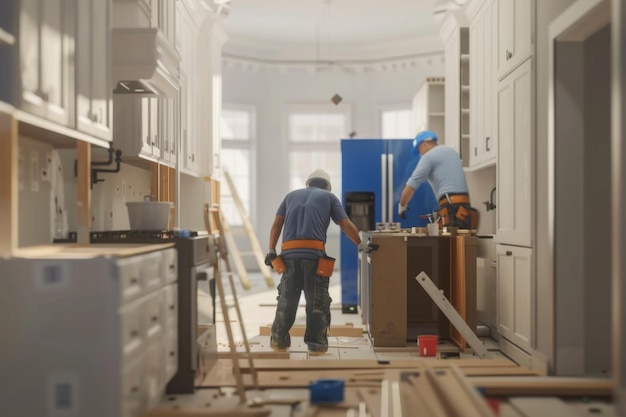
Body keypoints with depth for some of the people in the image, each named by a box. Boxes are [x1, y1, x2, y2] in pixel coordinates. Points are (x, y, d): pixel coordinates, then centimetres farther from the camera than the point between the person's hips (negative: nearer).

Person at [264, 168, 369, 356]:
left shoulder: (292, 195, 25)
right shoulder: (329, 197, 17)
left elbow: (277, 224, 15)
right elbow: (346, 225, 7)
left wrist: (271, 251, 14)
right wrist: (361, 244, 19)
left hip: (289, 253, 3)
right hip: (314, 253, -3)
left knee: (287, 298, 14)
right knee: (317, 301, 6)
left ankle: (279, 340, 20)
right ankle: (316, 343, 7)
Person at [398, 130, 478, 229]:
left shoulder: (428, 156, 1)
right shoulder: (452, 151, 25)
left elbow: (411, 186, -3)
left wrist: (402, 206, 11)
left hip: (450, 206, -7)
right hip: (465, 205, 7)